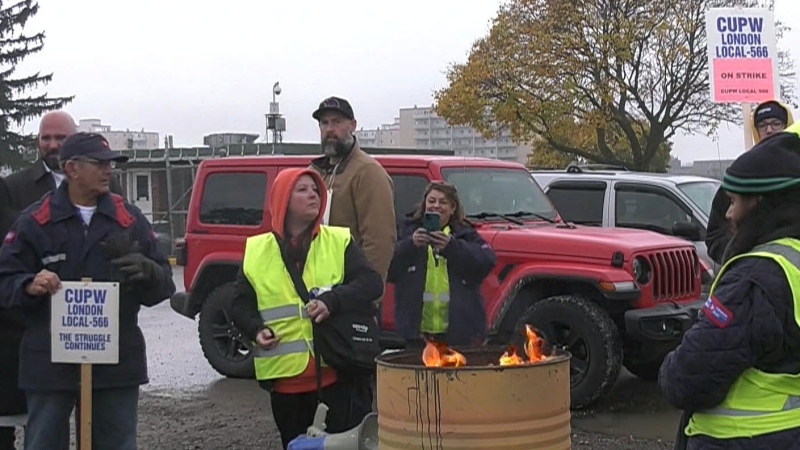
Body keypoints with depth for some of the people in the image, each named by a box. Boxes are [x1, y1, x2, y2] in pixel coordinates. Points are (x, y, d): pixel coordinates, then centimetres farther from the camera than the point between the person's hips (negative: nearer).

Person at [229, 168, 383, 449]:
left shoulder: (339, 241, 3)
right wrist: (256, 330, -10)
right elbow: (240, 304, 10)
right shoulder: (256, 250, 6)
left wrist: (332, 300, -23)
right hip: (285, 371, 2)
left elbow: (371, 283, -7)